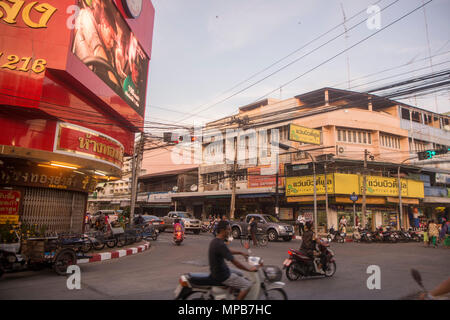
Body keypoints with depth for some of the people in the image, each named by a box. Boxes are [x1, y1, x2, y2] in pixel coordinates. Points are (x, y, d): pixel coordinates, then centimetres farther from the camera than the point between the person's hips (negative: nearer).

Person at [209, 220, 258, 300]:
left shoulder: (215, 241, 3)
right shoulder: (221, 245, -27)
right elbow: (235, 263, -23)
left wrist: (241, 253, 19)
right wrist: (249, 269, -11)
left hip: (216, 271, 10)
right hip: (222, 276, -10)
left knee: (240, 274, 28)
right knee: (248, 285, -7)